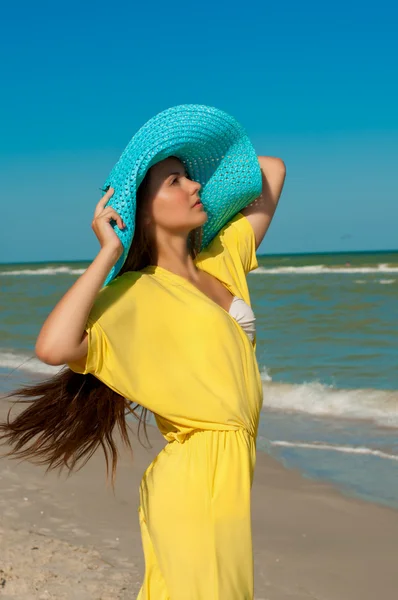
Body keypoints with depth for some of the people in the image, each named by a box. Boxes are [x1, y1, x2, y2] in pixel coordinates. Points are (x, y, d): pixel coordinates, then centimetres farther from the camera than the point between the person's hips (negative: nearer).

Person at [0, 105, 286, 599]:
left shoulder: (222, 261, 11)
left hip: (232, 473, 7)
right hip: (195, 479, -7)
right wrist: (108, 253, -19)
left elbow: (272, 169, 22)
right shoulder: (135, 294, -9)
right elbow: (53, 347, -26)